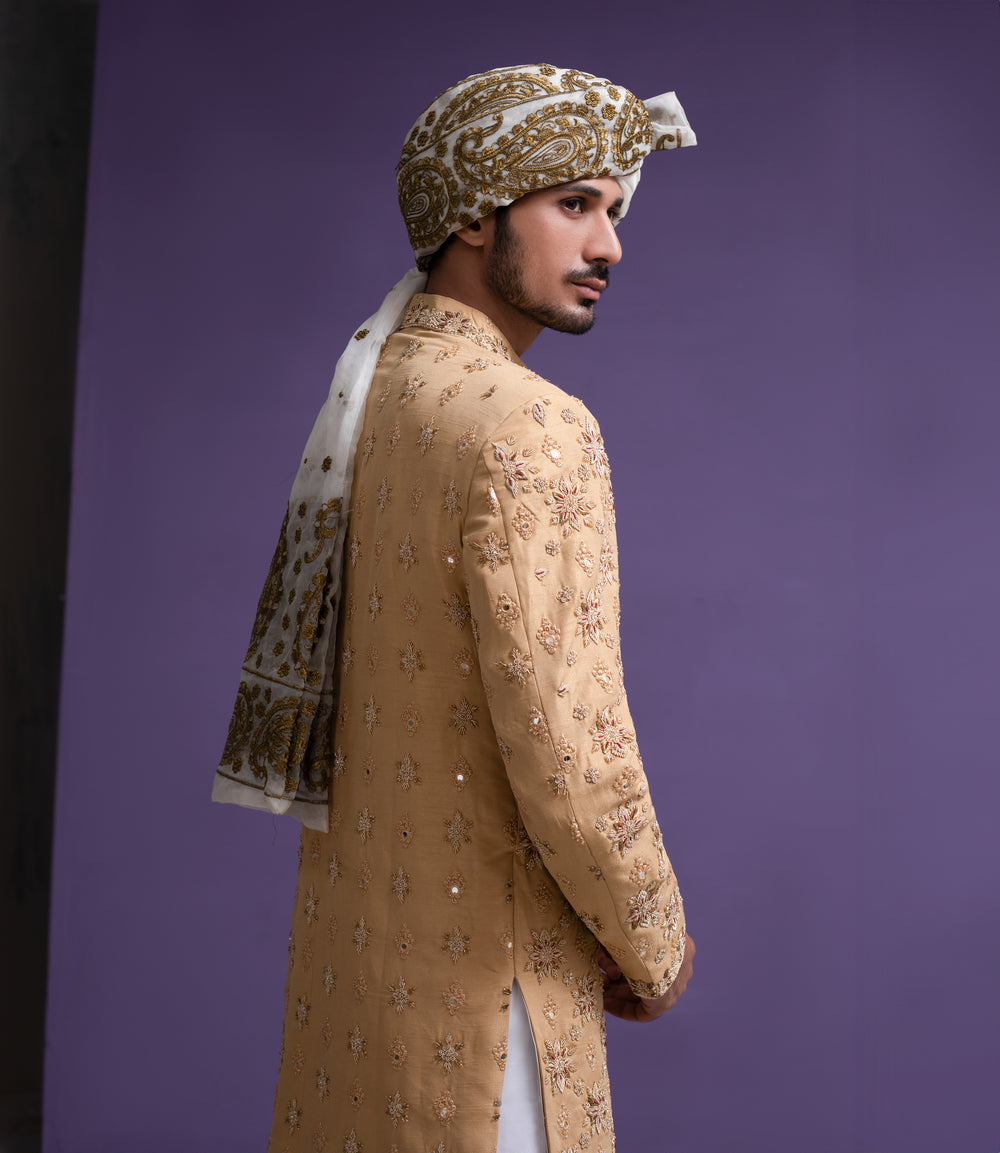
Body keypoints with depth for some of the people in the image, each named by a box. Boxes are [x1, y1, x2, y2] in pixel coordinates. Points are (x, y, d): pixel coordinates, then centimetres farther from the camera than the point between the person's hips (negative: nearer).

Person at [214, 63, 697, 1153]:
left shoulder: (365, 400, 6)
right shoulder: (530, 430, -22)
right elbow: (566, 751, -26)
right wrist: (654, 944, -7)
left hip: (357, 923, 9)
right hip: (477, 967, -8)